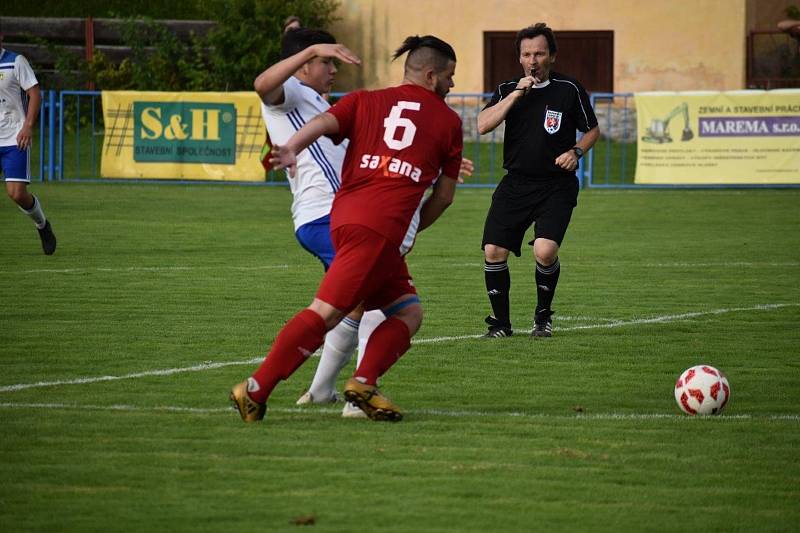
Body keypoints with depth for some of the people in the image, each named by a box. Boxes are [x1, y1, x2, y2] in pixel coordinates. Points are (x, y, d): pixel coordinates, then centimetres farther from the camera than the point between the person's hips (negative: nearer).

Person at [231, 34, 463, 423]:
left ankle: (363, 384, -2)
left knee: (408, 311, 14)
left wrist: (291, 149, -17)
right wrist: (414, 228, 34)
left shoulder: (365, 101, 22)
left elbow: (324, 122, 0)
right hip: (381, 226, -6)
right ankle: (256, 389, -17)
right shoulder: (448, 121, 14)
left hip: (346, 213, 6)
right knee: (326, 312, -11)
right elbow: (444, 196, 19)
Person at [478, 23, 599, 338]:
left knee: (545, 251, -21)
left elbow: (592, 130, 12)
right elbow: (483, 125, -10)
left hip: (557, 185, -3)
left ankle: (543, 317, 5)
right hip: (516, 183, 3)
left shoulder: (569, 90, 1)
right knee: (493, 252, -6)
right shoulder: (507, 90, 6)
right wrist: (517, 93, -14)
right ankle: (501, 322, 11)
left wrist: (576, 152, -8)